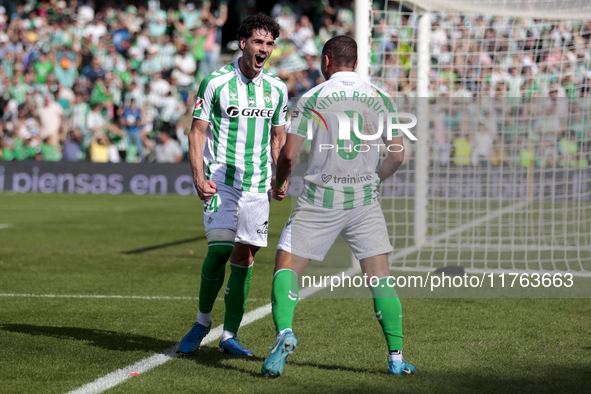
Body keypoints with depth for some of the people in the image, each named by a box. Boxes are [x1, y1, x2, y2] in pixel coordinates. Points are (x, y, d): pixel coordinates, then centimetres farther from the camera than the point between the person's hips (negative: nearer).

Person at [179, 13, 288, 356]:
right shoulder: (216, 83, -4)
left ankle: (229, 335, 9)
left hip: (257, 186, 4)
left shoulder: (277, 89, 9)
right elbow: (198, 130, -2)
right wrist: (199, 176, -12)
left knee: (245, 256, 1)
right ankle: (203, 322, 7)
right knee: (220, 249, -15)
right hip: (220, 182, -4)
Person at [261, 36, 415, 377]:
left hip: (319, 199, -2)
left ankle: (285, 333, -19)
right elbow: (397, 155, 3)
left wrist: (280, 183, 13)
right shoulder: (380, 97, 4)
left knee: (286, 268, 5)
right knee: (380, 278, 8)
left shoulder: (313, 98, -4)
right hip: (364, 201, 2)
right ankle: (396, 357, 7)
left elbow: (289, 153, -7)